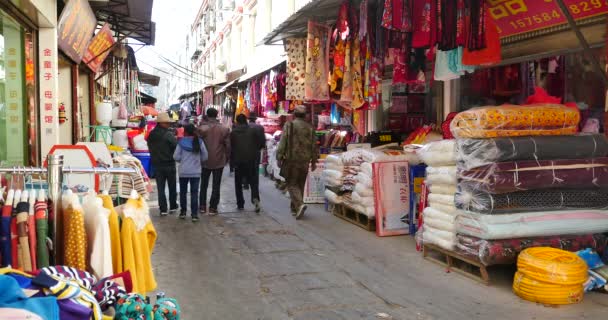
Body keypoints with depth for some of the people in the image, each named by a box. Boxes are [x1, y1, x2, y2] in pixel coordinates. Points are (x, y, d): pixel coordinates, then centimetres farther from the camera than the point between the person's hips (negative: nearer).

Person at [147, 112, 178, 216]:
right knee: (172, 187, 13)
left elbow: (150, 148, 10)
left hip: (157, 164, 4)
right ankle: (173, 207, 21)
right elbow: (177, 146, -15)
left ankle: (163, 209, 5)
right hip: (169, 164, -4)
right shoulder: (169, 135, -17)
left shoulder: (151, 135, 1)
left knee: (160, 188, 7)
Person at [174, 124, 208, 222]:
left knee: (183, 192, 14)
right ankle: (194, 214, -2)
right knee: (194, 193, 2)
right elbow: (204, 157, 0)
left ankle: (183, 211, 21)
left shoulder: (181, 142, -6)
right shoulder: (199, 142, -3)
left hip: (183, 172, 0)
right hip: (196, 172, 0)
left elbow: (176, 157, -7)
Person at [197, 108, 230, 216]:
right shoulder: (224, 129, -4)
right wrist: (226, 158, 11)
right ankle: (213, 208, 7)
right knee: (216, 186, 7)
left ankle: (202, 206, 17)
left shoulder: (201, 129, -9)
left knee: (204, 185, 15)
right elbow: (228, 146, -2)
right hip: (219, 162, 0)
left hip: (205, 162, 0)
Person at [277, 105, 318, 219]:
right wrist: (314, 161, 17)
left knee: (292, 184, 0)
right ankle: (295, 208, 22)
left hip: (291, 160, -4)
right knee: (300, 185, 14)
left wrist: (279, 158, -1)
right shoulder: (310, 127, 6)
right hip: (305, 161, 4)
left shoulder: (289, 125, -4)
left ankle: (299, 204, -20)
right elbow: (314, 146, 9)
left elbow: (282, 143, -7)